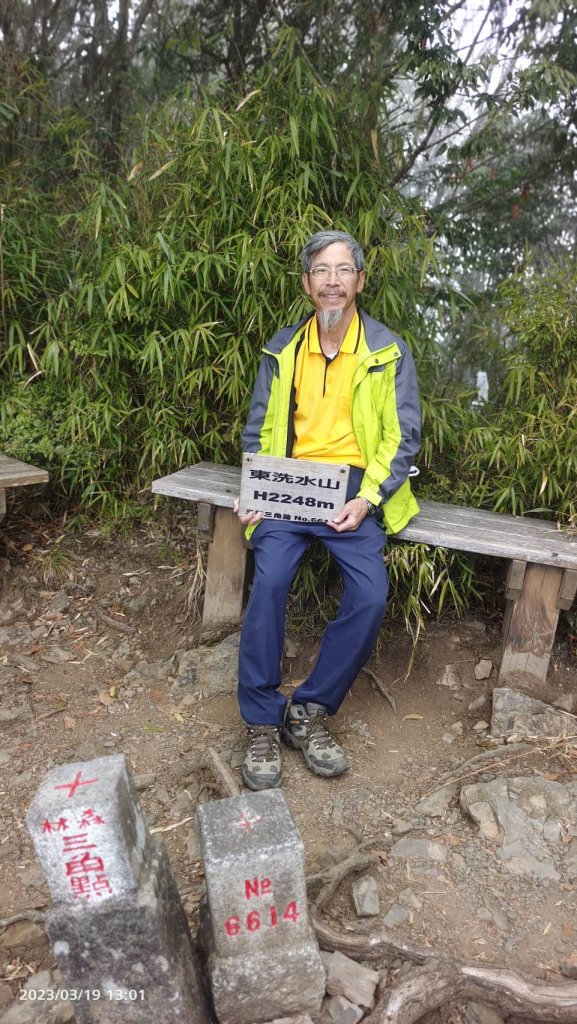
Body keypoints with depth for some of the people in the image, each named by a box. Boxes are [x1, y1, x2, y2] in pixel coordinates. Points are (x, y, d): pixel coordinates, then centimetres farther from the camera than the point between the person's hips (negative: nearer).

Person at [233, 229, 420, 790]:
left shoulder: (389, 351, 4)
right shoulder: (282, 349, 11)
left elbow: (403, 435, 1)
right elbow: (258, 429, 14)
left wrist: (368, 498, -14)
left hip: (356, 489, 0)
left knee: (371, 595, -23)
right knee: (268, 582, -25)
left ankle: (309, 711, -3)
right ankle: (262, 724, -9)